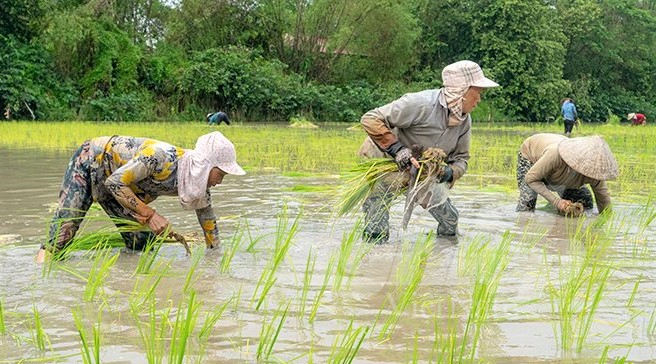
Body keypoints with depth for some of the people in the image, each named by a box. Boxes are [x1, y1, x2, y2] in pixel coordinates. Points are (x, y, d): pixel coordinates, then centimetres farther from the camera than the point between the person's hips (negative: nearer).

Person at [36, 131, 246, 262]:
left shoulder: (199, 188, -13)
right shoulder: (162, 157, -37)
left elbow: (210, 227, 1)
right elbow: (115, 182, -34)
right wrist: (149, 215, -35)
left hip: (116, 187, 8)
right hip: (90, 163, -8)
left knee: (143, 247, -1)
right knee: (61, 237, -18)